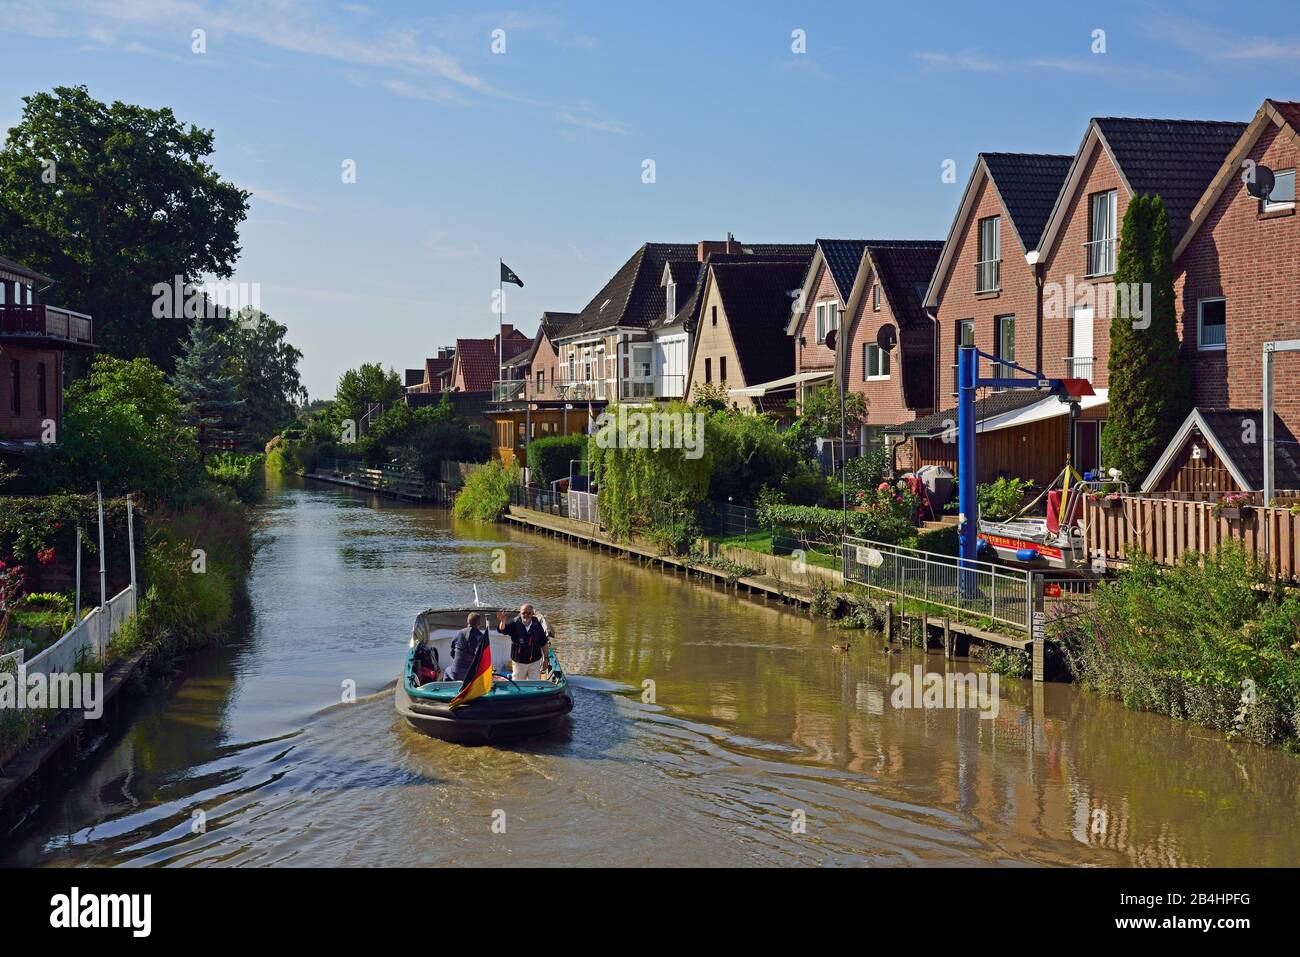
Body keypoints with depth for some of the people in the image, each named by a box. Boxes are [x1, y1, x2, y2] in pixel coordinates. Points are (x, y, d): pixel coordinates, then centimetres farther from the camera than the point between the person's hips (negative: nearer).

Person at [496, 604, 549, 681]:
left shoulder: (537, 625, -5)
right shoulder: (515, 624, -11)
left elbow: (543, 643, 4)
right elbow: (502, 630, -28)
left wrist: (545, 658, 6)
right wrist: (502, 621, -50)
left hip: (534, 662, 1)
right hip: (519, 662, -1)